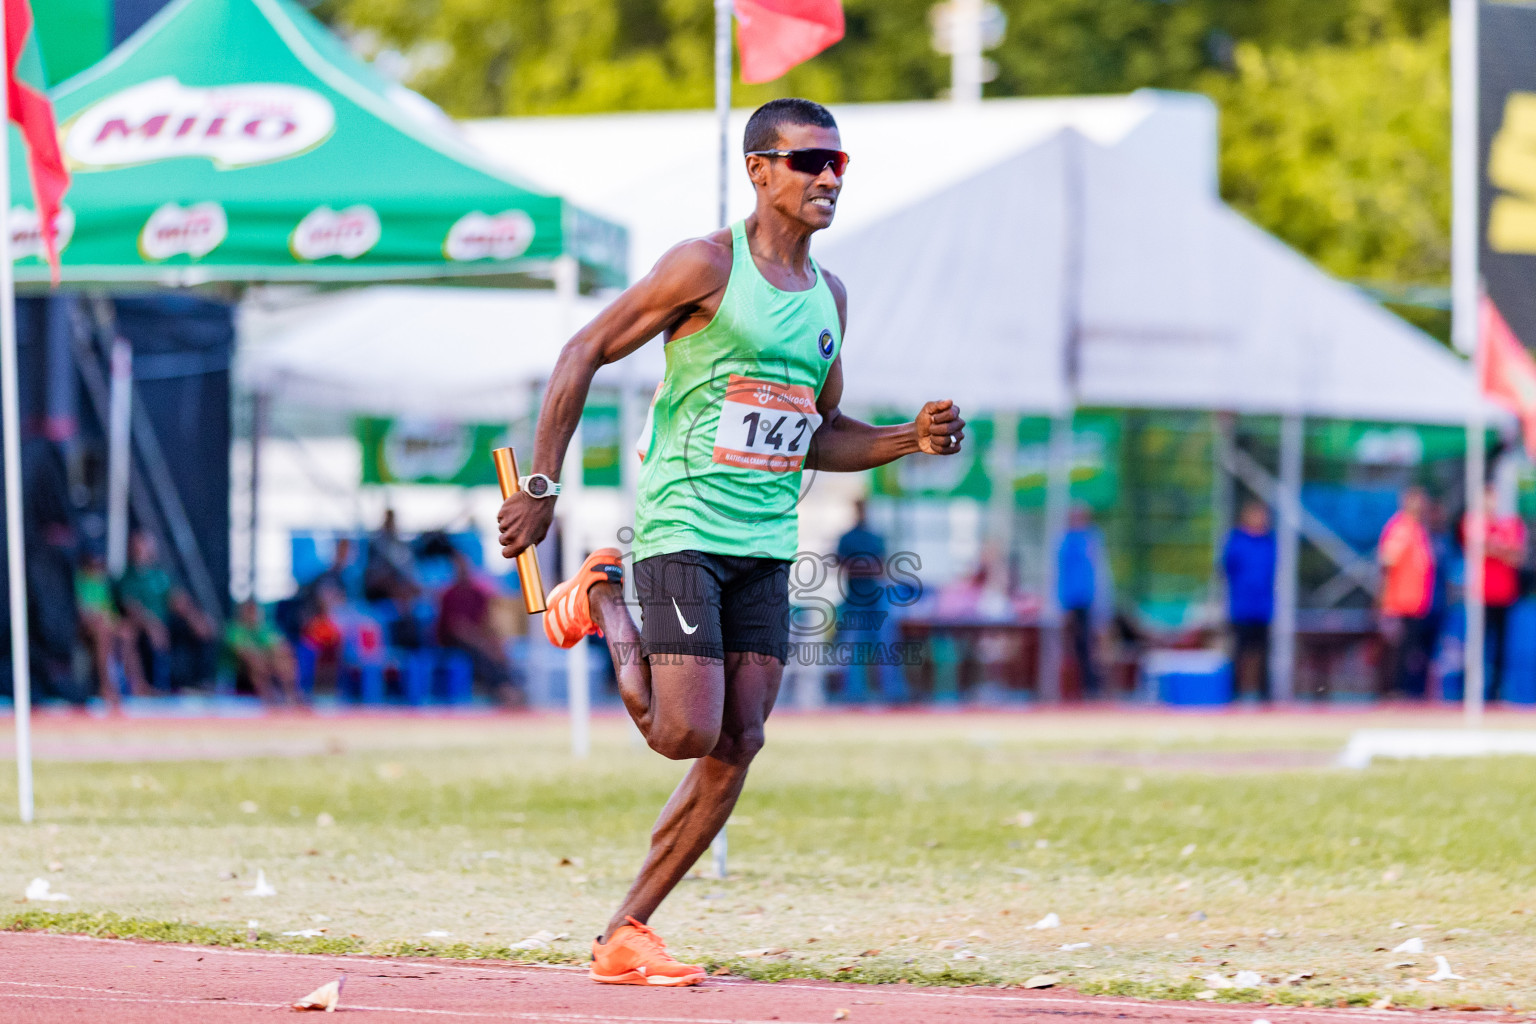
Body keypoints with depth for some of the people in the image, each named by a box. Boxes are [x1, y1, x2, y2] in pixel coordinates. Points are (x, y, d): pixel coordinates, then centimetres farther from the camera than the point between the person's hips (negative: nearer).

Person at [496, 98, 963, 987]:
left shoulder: (829, 297, 13)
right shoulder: (708, 266, -8)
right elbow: (584, 355, -6)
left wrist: (909, 440, 4)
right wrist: (541, 486, -10)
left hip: (766, 546, 6)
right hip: (681, 529, -6)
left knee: (737, 745, -2)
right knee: (687, 733, -13)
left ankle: (627, 934, 6)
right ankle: (607, 605, 15)